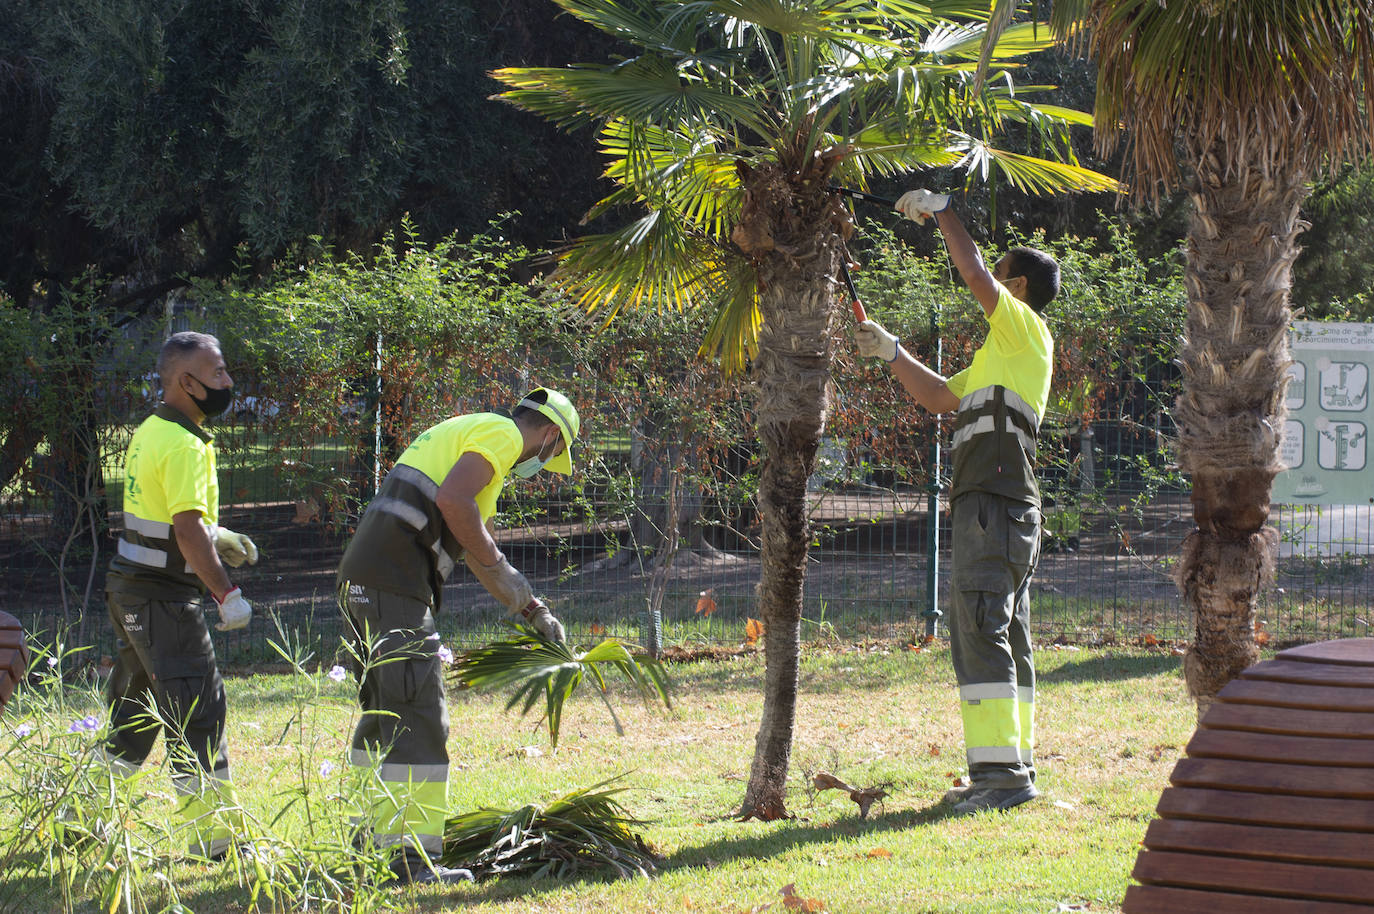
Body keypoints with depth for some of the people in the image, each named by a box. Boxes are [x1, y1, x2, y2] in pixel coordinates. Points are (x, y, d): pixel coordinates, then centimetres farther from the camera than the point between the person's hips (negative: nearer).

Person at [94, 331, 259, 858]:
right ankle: (214, 836, -5)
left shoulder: (149, 433, 12)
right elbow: (188, 530, -25)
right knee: (198, 709, -6)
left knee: (132, 711, 17)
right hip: (163, 594, -10)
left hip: (128, 585, 10)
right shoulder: (183, 445, -19)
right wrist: (227, 594, -23)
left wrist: (216, 537, 18)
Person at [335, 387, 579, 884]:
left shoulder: (465, 432, 30)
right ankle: (414, 857, -15)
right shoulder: (504, 434, -1)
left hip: (360, 580, 10)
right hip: (395, 582, -10)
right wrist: (498, 567, -7)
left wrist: (534, 611, 40)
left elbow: (476, 544, 38)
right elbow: (453, 500, -19)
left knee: (384, 711, 18)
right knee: (417, 718, -11)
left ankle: (371, 838, 23)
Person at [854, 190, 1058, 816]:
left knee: (981, 632, -16)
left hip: (996, 503, -11)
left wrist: (940, 210, -3)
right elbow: (939, 397, 34)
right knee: (1004, 636, 10)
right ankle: (1012, 769, 13)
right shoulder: (998, 354, 26)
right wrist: (889, 352, 27)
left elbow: (976, 276, -14)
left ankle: (1001, 770, -22)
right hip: (990, 507, 11)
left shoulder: (1027, 329, -2)